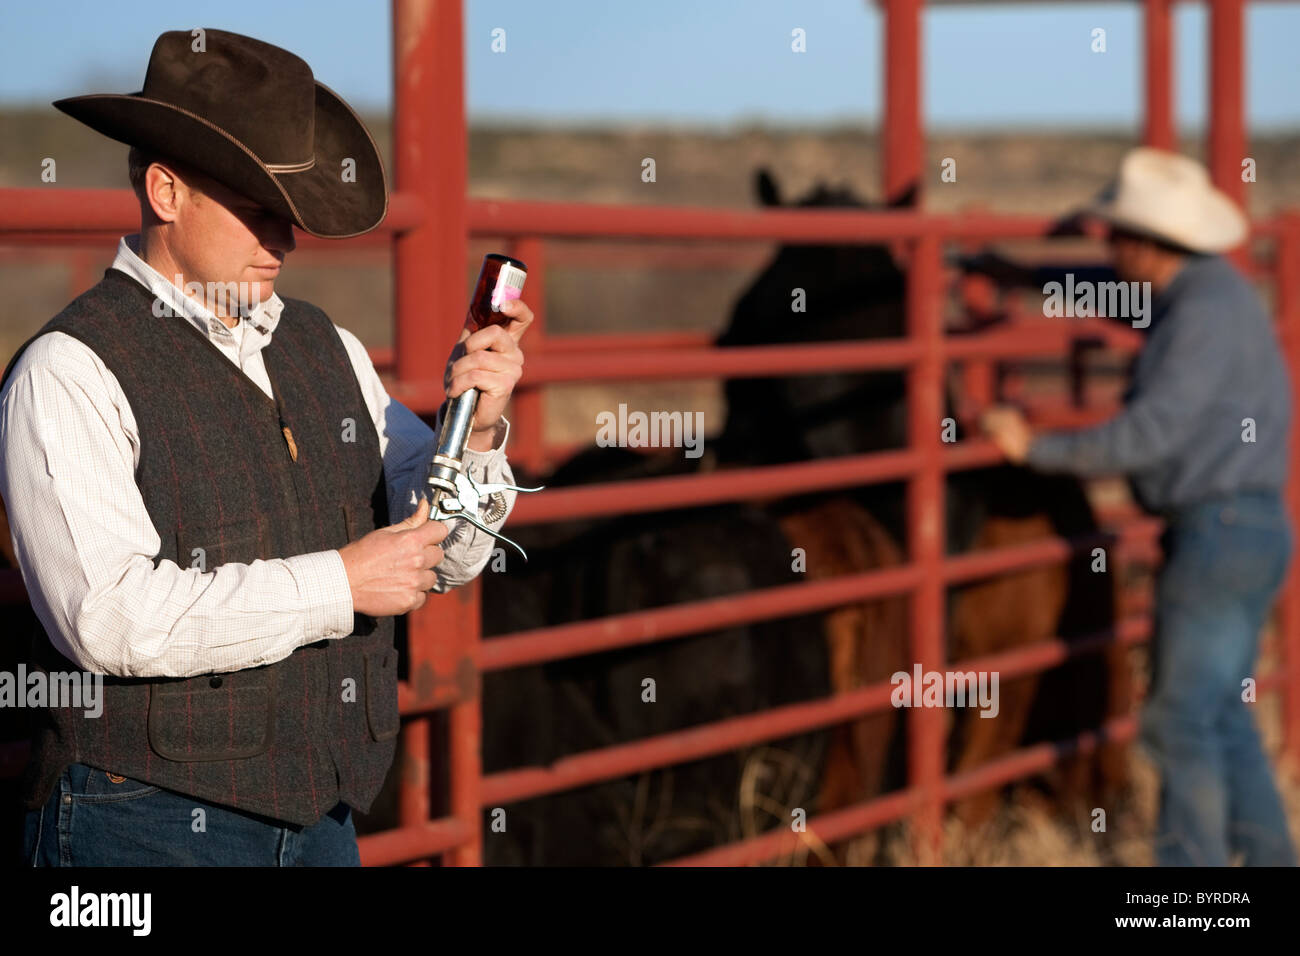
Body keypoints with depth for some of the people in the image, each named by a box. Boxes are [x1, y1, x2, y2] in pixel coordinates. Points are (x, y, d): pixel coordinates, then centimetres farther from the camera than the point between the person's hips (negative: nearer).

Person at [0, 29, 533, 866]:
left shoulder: (329, 349, 10)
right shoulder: (68, 373, -10)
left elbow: (448, 554, 12)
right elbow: (110, 615, -22)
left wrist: (476, 434, -7)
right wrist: (335, 584, -18)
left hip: (323, 818, 6)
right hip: (149, 823, -6)